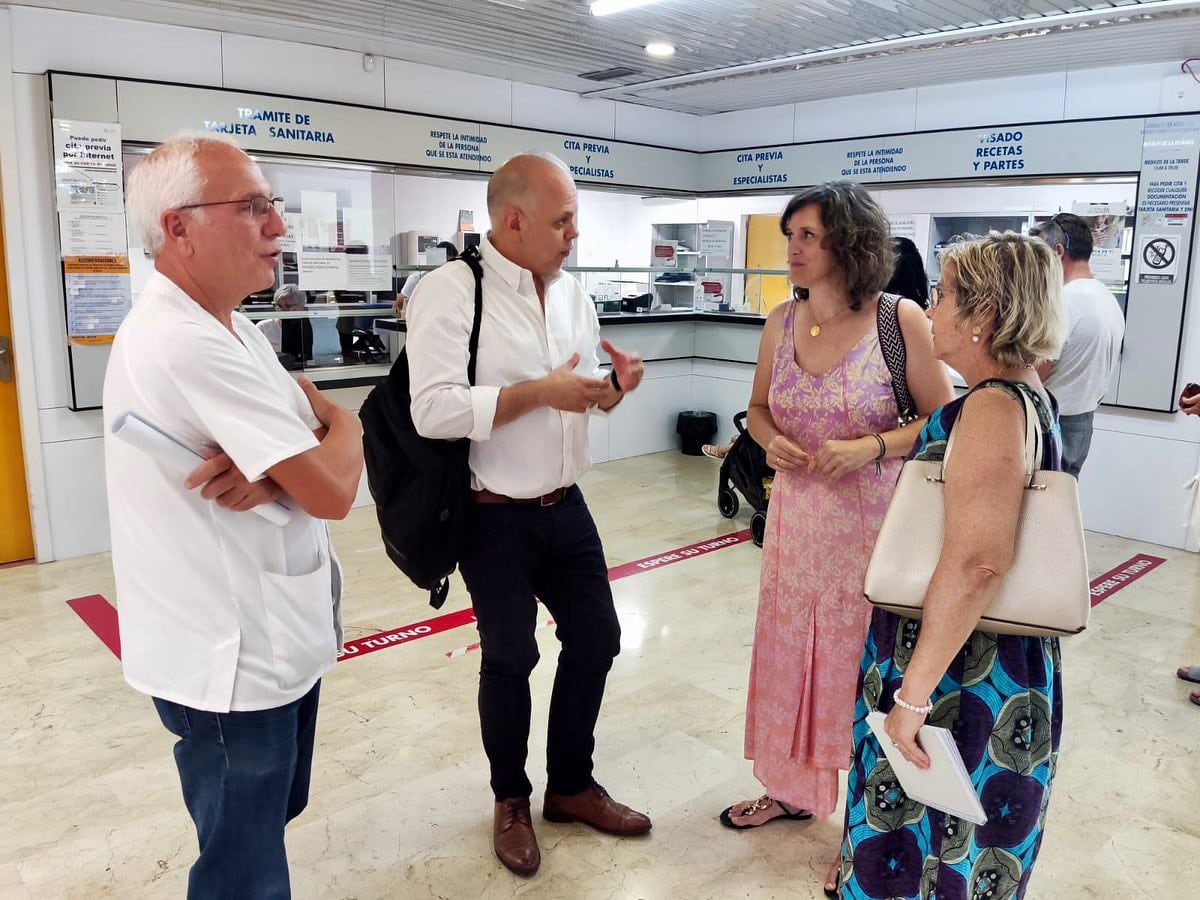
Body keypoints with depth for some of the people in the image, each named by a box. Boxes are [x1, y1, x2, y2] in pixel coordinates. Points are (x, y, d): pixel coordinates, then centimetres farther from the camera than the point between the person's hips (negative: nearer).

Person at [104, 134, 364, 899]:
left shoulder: (229, 327, 8)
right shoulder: (187, 345, -26)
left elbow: (313, 451, 5)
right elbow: (332, 490, -26)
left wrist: (274, 470, -18)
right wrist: (342, 428, -4)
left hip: (273, 638, 9)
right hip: (233, 658, -9)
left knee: (264, 825, 28)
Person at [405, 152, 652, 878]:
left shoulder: (575, 294, 5)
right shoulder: (451, 290, -16)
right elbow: (433, 411, -25)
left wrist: (613, 387, -10)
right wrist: (539, 393, -25)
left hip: (566, 508, 7)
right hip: (496, 519, -6)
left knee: (596, 638, 15)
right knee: (510, 660, 11)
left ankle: (571, 785, 39)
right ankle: (511, 800, 37)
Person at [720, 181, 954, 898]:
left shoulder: (900, 321, -13)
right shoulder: (782, 322, 1)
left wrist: (871, 447, -21)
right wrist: (771, 440, -9)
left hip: (872, 522, -4)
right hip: (796, 517, 5)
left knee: (860, 664, 8)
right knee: (788, 653, 16)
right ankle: (792, 789, 40)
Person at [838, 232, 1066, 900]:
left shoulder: (992, 407, -25)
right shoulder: (1026, 391, 6)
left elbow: (978, 562, -33)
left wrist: (913, 694, -30)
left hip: (964, 679, -10)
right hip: (1005, 661, 10)